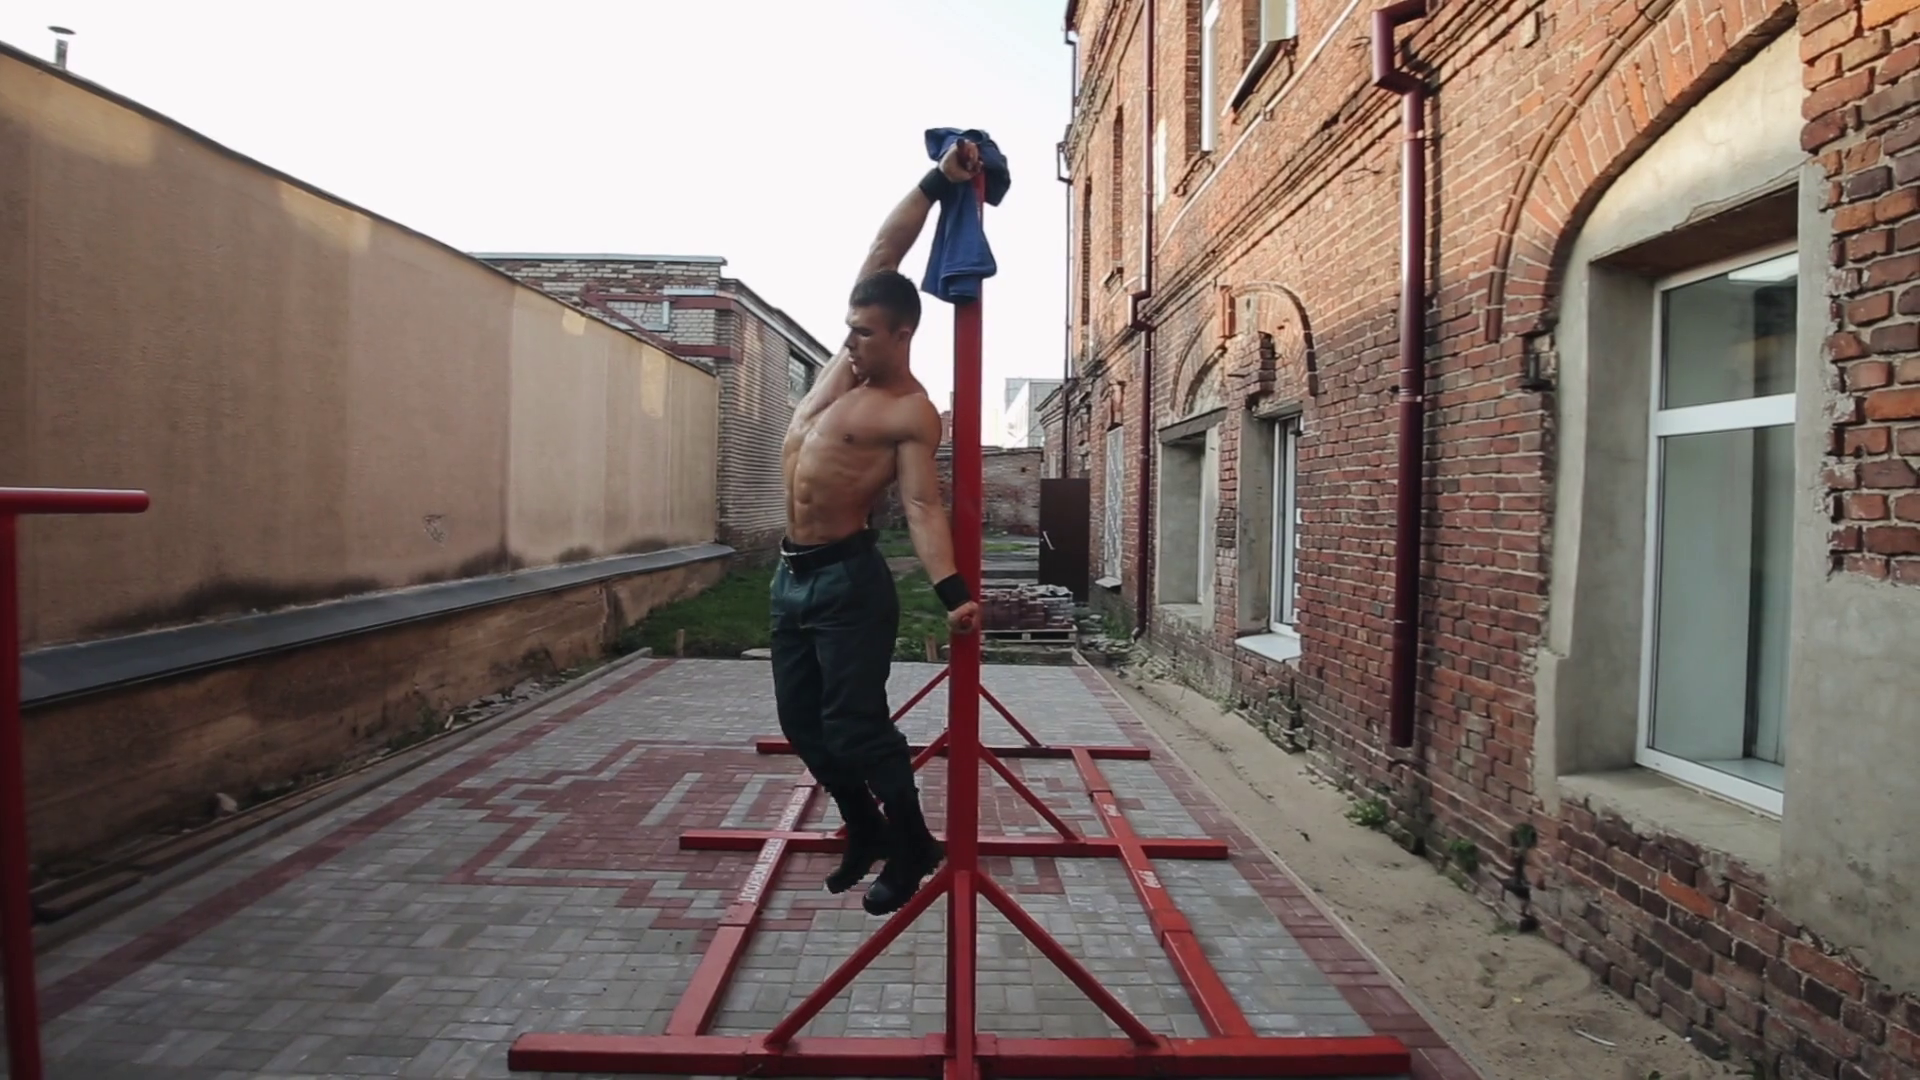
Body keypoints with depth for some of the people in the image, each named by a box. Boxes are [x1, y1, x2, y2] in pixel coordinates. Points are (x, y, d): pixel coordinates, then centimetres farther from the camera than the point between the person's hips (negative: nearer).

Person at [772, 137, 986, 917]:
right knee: (801, 721, 13)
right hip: (793, 573, 8)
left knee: (855, 721, -5)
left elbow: (922, 507, -17)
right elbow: (882, 253, 8)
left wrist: (951, 590, -29)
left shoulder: (912, 413, -11)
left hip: (848, 577, -8)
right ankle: (865, 830, 31)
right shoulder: (852, 357, 9)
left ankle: (913, 846, 16)